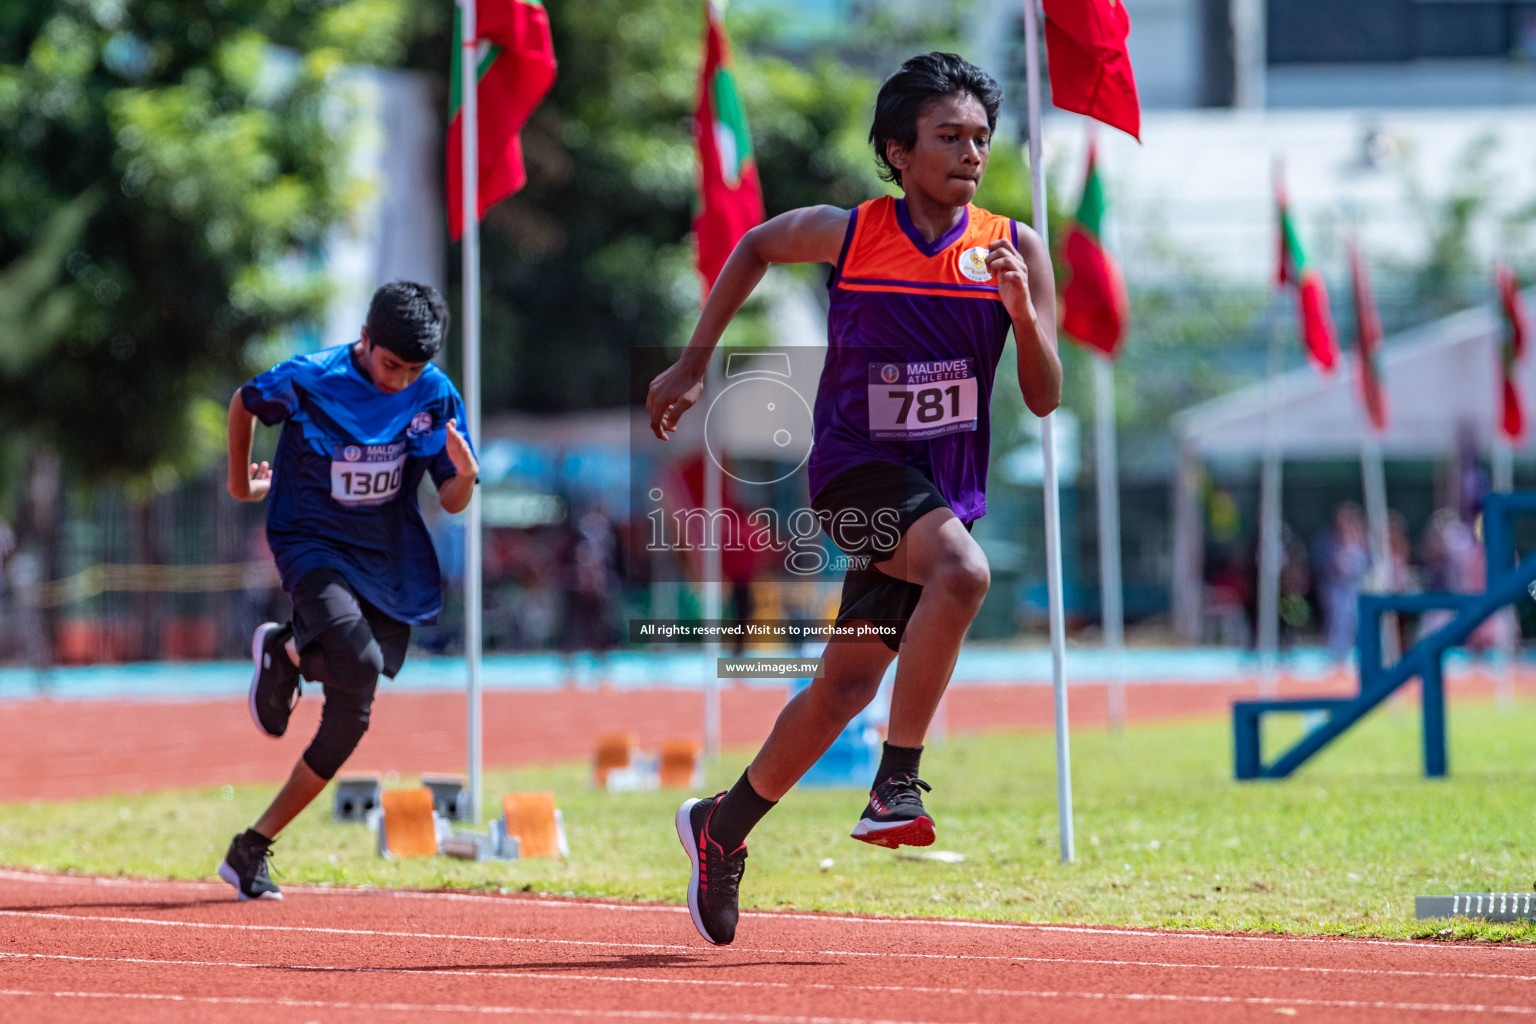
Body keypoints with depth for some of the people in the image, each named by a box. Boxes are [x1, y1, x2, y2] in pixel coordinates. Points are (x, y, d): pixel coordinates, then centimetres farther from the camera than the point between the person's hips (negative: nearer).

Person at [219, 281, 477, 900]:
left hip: (386, 564, 4)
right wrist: (241, 481, 16)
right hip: (312, 544, -4)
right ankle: (283, 650, 5)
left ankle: (252, 850, 13)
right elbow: (244, 402, 6)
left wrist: (465, 473, -25)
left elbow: (452, 502, -2)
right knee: (358, 662, -31)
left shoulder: (437, 396, -6)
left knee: (349, 721, 0)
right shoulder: (308, 380, -15)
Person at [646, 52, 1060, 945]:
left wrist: (1022, 311, -21)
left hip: (948, 487, 4)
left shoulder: (1016, 250, -2)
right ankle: (897, 787, -28)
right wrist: (694, 364, 15)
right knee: (962, 571, -33)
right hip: (858, 468, -4)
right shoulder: (848, 234, -6)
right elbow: (756, 246, 15)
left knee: (848, 684, 9)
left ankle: (724, 827, 30)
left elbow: (1045, 399, -3)